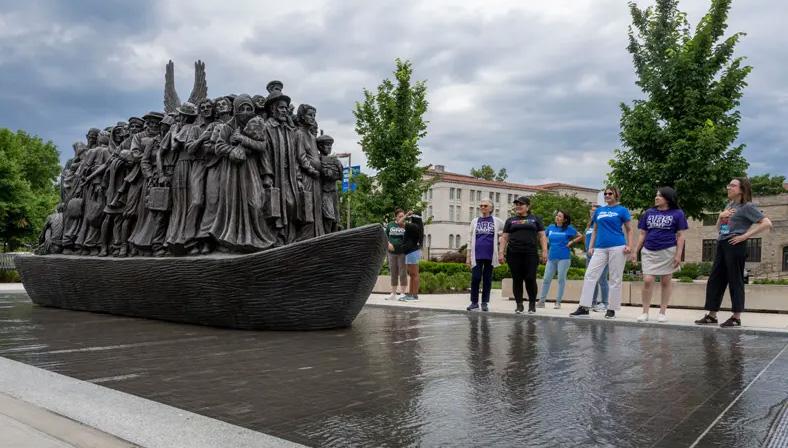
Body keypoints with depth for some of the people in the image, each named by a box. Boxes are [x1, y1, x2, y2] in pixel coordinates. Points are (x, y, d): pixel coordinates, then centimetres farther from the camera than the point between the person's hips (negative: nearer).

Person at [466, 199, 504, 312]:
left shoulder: (496, 221, 6)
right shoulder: (475, 221, 10)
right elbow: (470, 240, 9)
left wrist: (500, 242, 3)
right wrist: (468, 256, 4)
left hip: (490, 255, -1)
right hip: (477, 255, 1)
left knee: (487, 279, 4)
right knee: (475, 278, -4)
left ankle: (485, 303, 13)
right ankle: (474, 302, 8)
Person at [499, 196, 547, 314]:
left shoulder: (535, 219, 14)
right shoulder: (510, 221, 16)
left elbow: (542, 236, 9)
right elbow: (504, 238, 12)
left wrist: (544, 251, -3)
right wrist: (501, 253, 2)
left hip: (530, 254, -1)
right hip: (514, 254, 2)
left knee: (530, 279, -7)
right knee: (517, 280, 1)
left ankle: (532, 304, 8)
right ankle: (519, 305, 9)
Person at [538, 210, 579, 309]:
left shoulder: (569, 229, -2)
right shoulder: (550, 227, 8)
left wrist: (571, 242, -5)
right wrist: (547, 243, 9)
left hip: (564, 258, -4)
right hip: (551, 257, 4)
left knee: (561, 279, -1)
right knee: (546, 279, 3)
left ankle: (558, 302, 6)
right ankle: (541, 301, 8)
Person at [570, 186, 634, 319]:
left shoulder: (622, 210, 5)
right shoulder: (599, 211, 16)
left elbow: (629, 230, 5)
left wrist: (629, 246, -7)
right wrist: (591, 246, 13)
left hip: (617, 248, -4)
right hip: (600, 248, 4)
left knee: (615, 279, 1)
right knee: (590, 275, -4)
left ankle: (612, 309, 9)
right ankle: (584, 308, -3)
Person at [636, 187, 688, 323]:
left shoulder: (677, 214, 2)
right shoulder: (649, 213, 10)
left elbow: (680, 235, 0)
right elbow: (642, 234, 12)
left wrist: (678, 255, -7)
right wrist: (636, 251, 7)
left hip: (668, 251, -2)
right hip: (649, 252, 2)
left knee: (666, 281, 6)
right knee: (647, 280, -6)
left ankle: (663, 312, 15)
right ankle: (645, 312, 4)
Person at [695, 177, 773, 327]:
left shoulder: (747, 206, -5)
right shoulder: (729, 205, 18)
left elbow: (767, 223, -14)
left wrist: (745, 236, -15)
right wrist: (721, 216, 3)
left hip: (735, 246, -8)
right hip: (722, 245, 8)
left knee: (735, 281, -2)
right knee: (715, 280, 7)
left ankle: (736, 318, 6)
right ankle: (711, 315, 13)